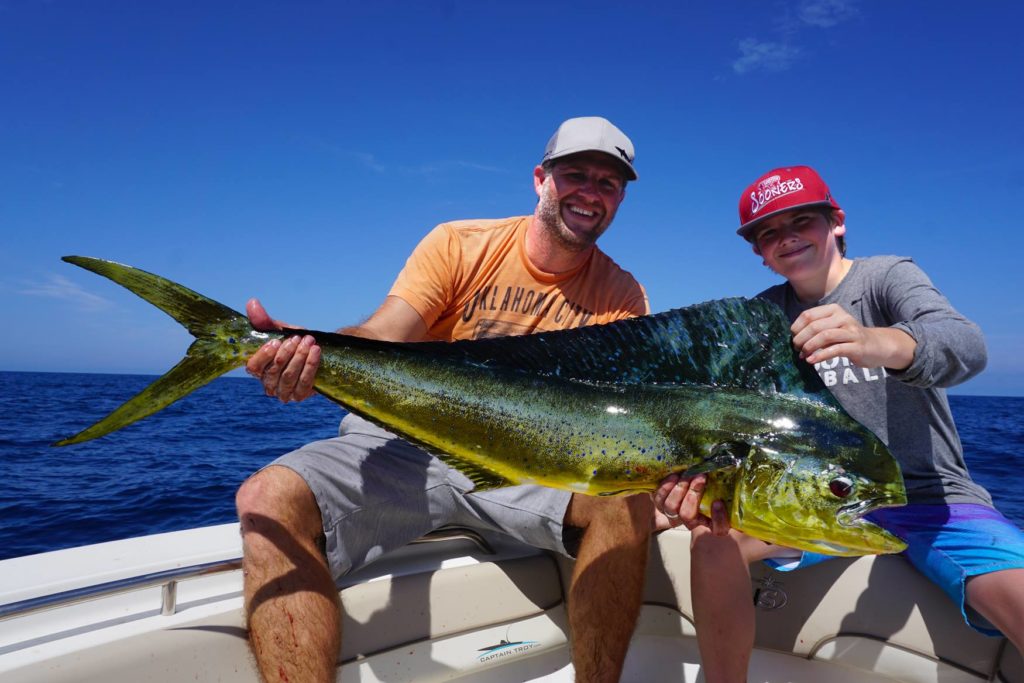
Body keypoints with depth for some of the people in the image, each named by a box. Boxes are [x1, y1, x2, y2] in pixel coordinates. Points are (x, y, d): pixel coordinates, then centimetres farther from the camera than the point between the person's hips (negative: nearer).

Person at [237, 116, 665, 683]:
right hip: (406, 443, 0)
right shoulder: (460, 244, -2)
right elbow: (378, 341, -13)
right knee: (269, 499, -23)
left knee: (629, 497, -26)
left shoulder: (621, 296, 2)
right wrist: (307, 353, -35)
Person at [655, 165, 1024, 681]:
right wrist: (700, 475, -30)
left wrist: (875, 344, -52)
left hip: (929, 495, -2)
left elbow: (967, 346, -27)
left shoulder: (888, 276, -6)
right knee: (713, 534, -19)